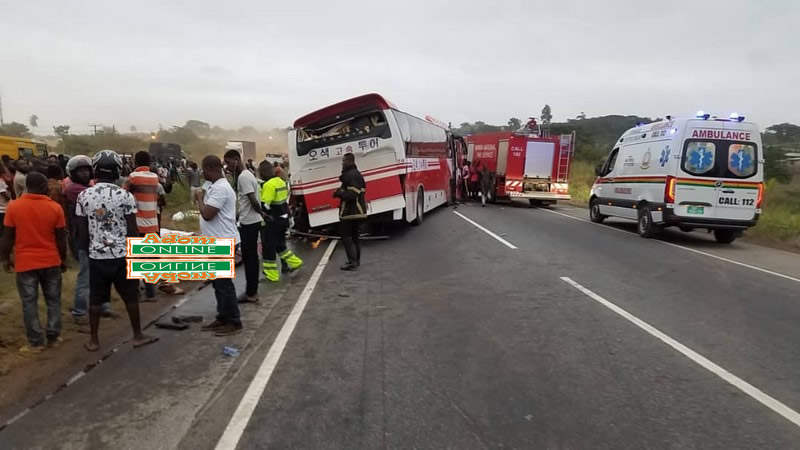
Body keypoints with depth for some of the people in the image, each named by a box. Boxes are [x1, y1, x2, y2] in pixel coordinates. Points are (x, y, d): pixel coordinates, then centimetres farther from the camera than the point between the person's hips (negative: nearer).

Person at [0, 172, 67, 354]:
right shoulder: (55, 207, -7)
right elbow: (61, 238, -2)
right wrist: (63, 259, 9)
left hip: (25, 263, 0)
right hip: (51, 261, 0)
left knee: (29, 303, 7)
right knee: (53, 300, 13)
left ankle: (36, 342, 11)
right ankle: (53, 337, 18)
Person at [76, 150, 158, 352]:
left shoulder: (84, 195, -1)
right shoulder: (125, 195, -10)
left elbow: (81, 231, 3)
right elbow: (132, 231, -8)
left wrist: (90, 249, 18)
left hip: (96, 255, 2)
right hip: (122, 255, -2)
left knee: (95, 299, 12)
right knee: (131, 297, 10)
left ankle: (93, 340, 21)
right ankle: (138, 336, 20)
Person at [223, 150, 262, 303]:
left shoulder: (243, 177, -18)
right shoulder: (246, 175, 14)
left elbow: (253, 200, -23)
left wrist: (262, 213, -8)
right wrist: (238, 215, 17)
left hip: (249, 223, -10)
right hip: (249, 221, 10)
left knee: (248, 257, -2)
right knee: (251, 257, 14)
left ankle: (251, 293, 6)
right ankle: (252, 291, 22)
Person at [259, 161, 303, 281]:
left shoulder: (269, 185, -20)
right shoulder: (281, 181, 10)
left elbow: (264, 205, -23)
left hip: (273, 221, -9)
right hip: (283, 218, 9)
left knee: (268, 247, 2)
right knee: (279, 244, 23)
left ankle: (271, 274, 8)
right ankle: (294, 262, 23)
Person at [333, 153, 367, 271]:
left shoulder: (351, 175, -17)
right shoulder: (357, 174, 16)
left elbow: (352, 195, -25)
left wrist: (339, 193, -11)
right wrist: (341, 191, 13)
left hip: (350, 212, -10)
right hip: (358, 211, 10)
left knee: (346, 237, -5)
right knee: (354, 236, 18)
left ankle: (352, 262, -7)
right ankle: (356, 260, 25)